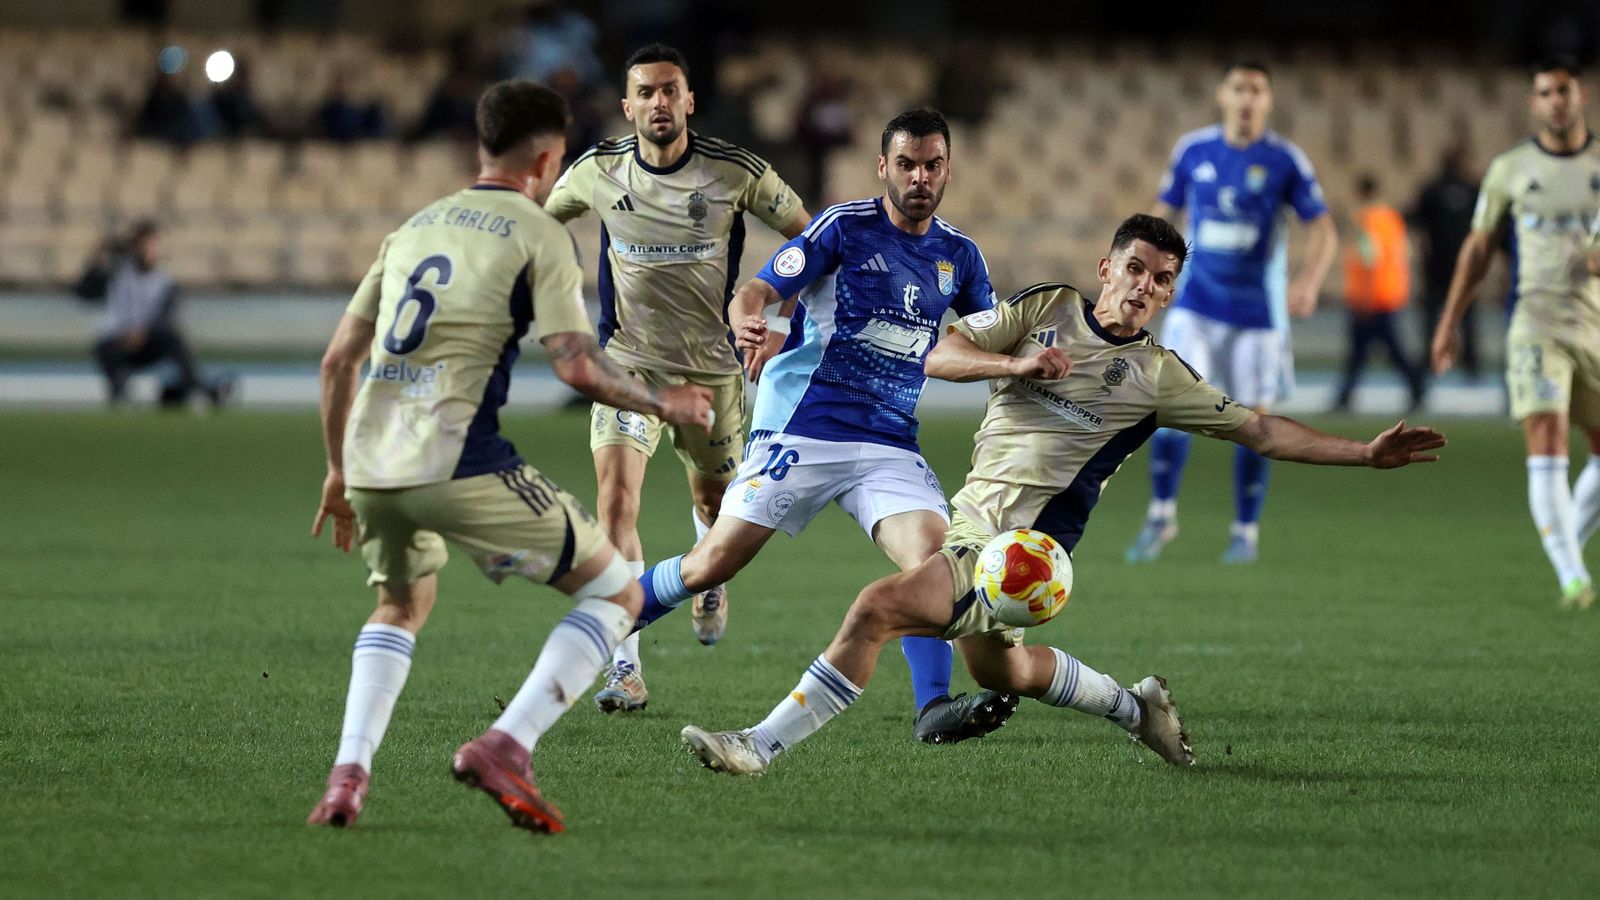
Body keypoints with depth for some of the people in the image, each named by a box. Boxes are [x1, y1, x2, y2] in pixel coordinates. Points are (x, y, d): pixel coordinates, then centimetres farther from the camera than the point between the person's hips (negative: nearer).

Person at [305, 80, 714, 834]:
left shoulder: (413, 227, 20)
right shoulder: (537, 235, 1)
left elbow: (338, 359, 20)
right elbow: (577, 365, -10)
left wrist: (339, 471, 30)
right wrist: (661, 402, 7)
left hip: (373, 464, 7)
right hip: (461, 463, -7)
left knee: (402, 606, 34)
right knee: (615, 593, 7)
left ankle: (348, 772, 14)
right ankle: (505, 746, -10)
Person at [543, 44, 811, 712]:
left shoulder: (735, 172, -12)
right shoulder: (598, 172, -7)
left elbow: (804, 233, 1)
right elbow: (539, 220, 15)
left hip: (712, 367, 1)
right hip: (628, 362, -1)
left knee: (714, 500, 17)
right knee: (616, 499, -19)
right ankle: (626, 672, -20)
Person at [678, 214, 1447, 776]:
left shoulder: (1159, 376, 0)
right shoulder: (1047, 308, 9)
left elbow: (1260, 431, 6)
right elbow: (935, 356, 3)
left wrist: (1366, 454, 0)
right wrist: (1014, 364, -16)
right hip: (968, 518, 6)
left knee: (877, 610, -22)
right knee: (997, 669, 24)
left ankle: (763, 745, -19)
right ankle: (1136, 707, 45)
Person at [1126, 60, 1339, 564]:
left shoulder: (1285, 160, -4)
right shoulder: (1193, 151, 3)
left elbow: (1322, 229, -6)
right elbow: (1163, 214, 15)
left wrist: (1309, 281, -23)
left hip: (1257, 310, -1)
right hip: (1196, 307, 1)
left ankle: (1246, 531, 15)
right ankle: (1161, 517, -2)